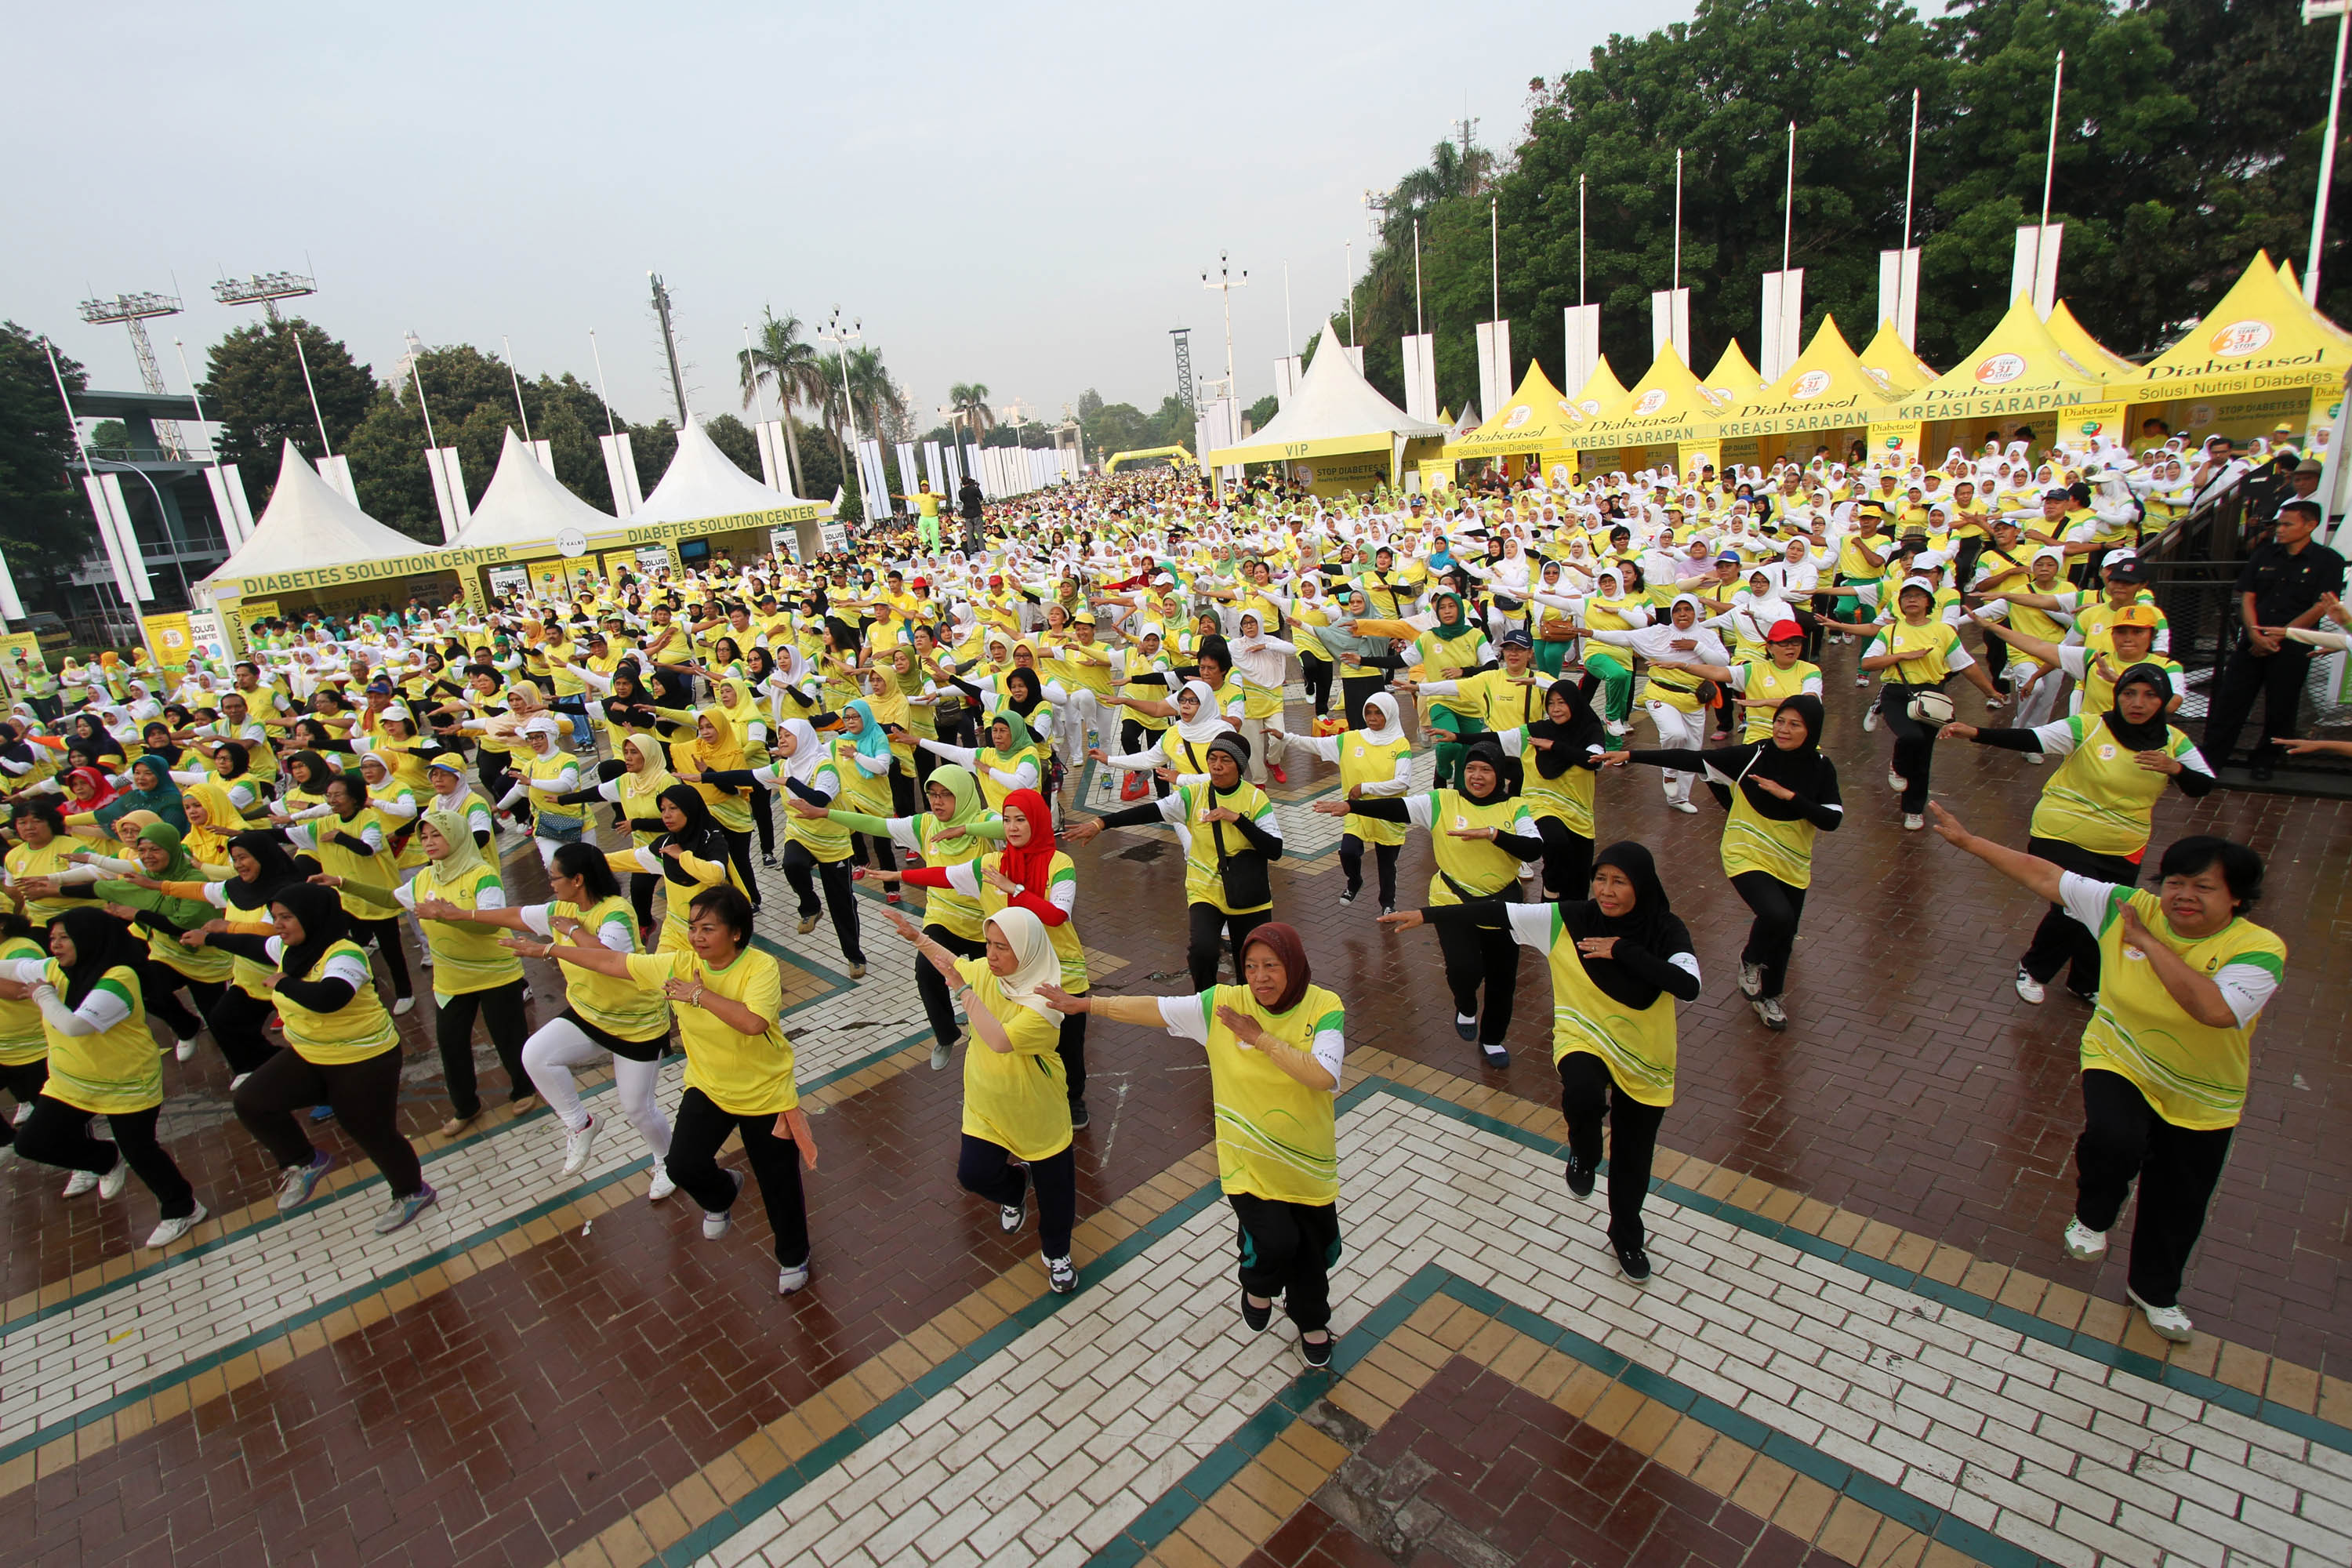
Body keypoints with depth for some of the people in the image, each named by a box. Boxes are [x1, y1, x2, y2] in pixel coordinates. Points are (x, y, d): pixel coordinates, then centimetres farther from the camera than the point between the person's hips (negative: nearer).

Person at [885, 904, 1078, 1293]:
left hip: (1038, 1111, -5)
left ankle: (1057, 1253, 39)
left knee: (1054, 1184, 11)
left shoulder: (1044, 1000, -31)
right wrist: (916, 936, 2)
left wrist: (963, 989, -39)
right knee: (973, 1174, 5)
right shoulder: (983, 970, -12)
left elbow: (1000, 1040, -44)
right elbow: (954, 963, 12)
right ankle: (1014, 1185, 41)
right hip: (987, 1105, 5)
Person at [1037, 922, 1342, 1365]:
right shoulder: (1224, 1003, -14)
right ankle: (1258, 1288, 24)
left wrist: (1260, 1037, -27)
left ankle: (1311, 1321, 51)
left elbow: (1323, 1075, -29)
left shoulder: (1325, 1008, -16)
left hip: (1308, 1159, 1)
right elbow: (1153, 1009, -13)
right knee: (1274, 1242, -16)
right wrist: (1083, 1004, -13)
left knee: (1313, 1247, 16)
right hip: (1249, 1159, -1)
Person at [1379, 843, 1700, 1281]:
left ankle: (1627, 1237, 46)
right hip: (1583, 1038, -1)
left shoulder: (1667, 931, -15)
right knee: (1583, 1094, -35)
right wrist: (1425, 914, -22)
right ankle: (1584, 1151, 3)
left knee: (1632, 1158, 14)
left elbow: (1689, 988, -31)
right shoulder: (1569, 920, -16)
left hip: (1644, 1059, 2)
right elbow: (1497, 914, -19)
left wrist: (1623, 951, -31)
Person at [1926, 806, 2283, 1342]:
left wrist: (2150, 943, -33)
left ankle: (2154, 1290, 45)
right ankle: (2092, 1217, 4)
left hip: (2203, 1099, 0)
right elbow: (2043, 876, -10)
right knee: (2114, 1138, -31)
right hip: (2121, 1062, 0)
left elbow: (2216, 1010, -39)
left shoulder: (2259, 950, -22)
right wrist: (1968, 841, -9)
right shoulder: (2128, 908, -15)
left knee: (2177, 1205, 15)